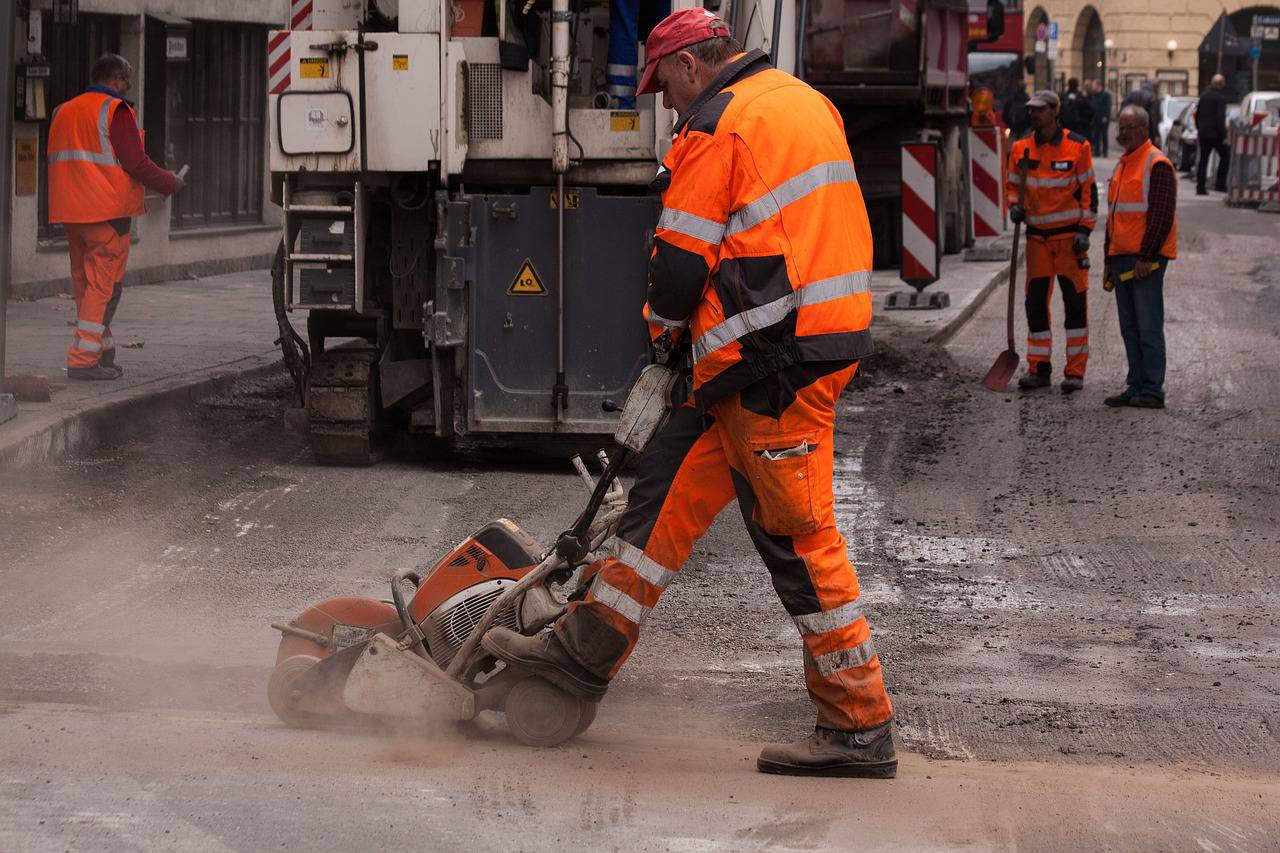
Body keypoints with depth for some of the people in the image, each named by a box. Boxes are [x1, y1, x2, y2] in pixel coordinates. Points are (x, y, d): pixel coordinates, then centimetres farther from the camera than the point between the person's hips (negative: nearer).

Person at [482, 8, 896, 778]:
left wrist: (664, 325, 11)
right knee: (671, 485, 15)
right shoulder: (803, 102, 18)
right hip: (823, 335, 10)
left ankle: (861, 727, -2)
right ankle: (589, 649, 21)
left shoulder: (717, 128, -11)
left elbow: (684, 256, -11)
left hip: (776, 361, -10)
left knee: (799, 534, -6)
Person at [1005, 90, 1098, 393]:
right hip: (1037, 236, 4)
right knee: (1036, 302, 4)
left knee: (1075, 302, -2)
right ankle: (1038, 368, 12)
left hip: (1070, 234, -4)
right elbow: (1012, 184, 16)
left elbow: (1089, 190, -3)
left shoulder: (1077, 146, -6)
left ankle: (1075, 371, 2)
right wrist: (1014, 206, -6)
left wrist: (1084, 230, -10)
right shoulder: (1021, 149, 4)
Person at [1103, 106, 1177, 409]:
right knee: (1129, 328, 10)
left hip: (1147, 260, -9)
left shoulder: (1157, 165, -10)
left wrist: (1146, 257, -19)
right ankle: (1136, 387, 14)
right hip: (1122, 259, 9)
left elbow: (1162, 215, -16)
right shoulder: (1123, 165, 19)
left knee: (1148, 327, -7)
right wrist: (1109, 260, 21)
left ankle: (1152, 390, -6)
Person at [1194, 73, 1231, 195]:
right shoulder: (1220, 98, -12)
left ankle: (1200, 187, 4)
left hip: (1203, 134, 6)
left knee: (1203, 160, 8)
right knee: (1225, 156, 9)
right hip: (1215, 134, -6)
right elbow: (1220, 118, -19)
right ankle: (1220, 184, 3)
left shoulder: (1204, 97, 10)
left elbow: (1197, 115, 14)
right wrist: (1223, 136, -16)